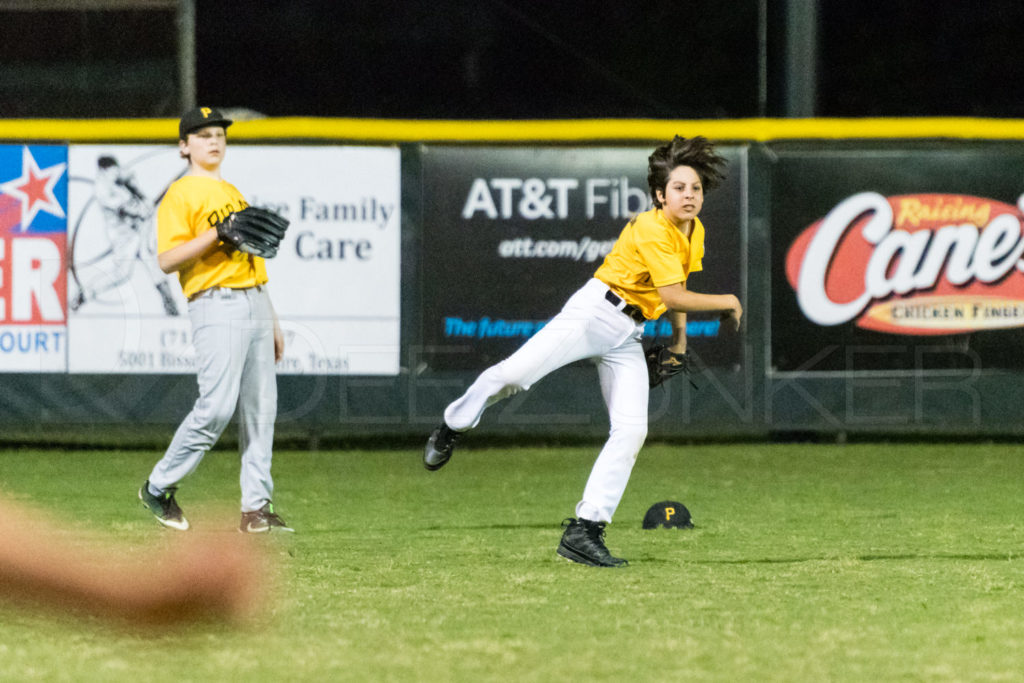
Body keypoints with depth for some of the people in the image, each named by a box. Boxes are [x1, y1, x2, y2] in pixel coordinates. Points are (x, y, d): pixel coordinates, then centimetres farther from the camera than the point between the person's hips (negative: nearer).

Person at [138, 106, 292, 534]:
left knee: (261, 407, 2)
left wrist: (273, 322, 22)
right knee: (217, 406, -15)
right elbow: (167, 260, -14)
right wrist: (220, 232, -21)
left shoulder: (233, 193, 23)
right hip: (216, 305, -8)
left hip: (255, 303, 8)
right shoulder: (180, 195, -2)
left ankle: (257, 507, 3)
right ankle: (159, 487, 1)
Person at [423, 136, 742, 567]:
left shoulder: (695, 231, 11)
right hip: (594, 313, -7)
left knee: (631, 431, -9)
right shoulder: (651, 229, -16)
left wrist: (679, 335, 23)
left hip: (629, 336, 7)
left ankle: (584, 532, -9)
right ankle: (452, 428, 9)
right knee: (513, 374, -22)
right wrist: (726, 303, -11)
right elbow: (673, 296, -22)